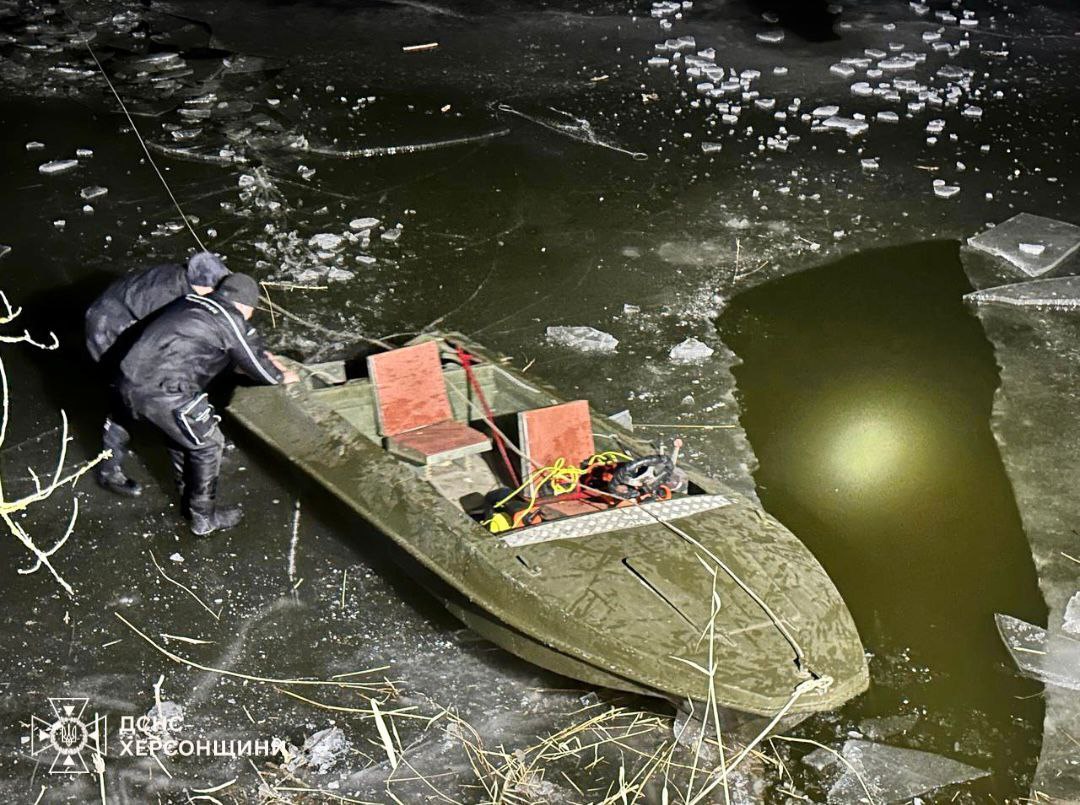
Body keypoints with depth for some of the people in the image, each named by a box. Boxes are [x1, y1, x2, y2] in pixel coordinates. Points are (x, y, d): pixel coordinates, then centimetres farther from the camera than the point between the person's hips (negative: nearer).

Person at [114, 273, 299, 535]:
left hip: (128, 382, 8)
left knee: (177, 432, 30)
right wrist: (282, 376, 31)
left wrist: (260, 356, 45)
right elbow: (260, 370, 9)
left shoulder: (192, 301, 20)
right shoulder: (231, 321, -2)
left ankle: (189, 497, 46)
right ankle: (203, 517, 26)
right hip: (162, 393, -8)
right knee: (207, 444, 13)